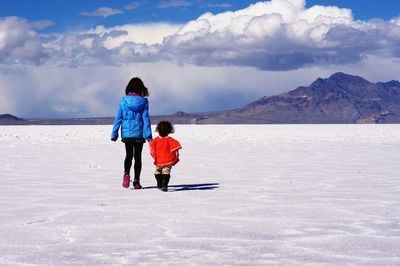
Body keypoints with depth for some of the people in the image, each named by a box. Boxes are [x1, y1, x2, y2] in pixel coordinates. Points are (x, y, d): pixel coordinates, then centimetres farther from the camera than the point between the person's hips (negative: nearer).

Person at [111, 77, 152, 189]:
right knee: (137, 157, 9)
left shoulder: (123, 101, -3)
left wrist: (114, 133, 4)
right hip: (139, 133, -1)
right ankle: (136, 181, 7)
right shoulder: (143, 102, -6)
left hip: (126, 133, 1)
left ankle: (126, 173, -10)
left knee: (129, 155, 16)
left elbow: (118, 118, -2)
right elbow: (146, 119, -6)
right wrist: (148, 135, -3)